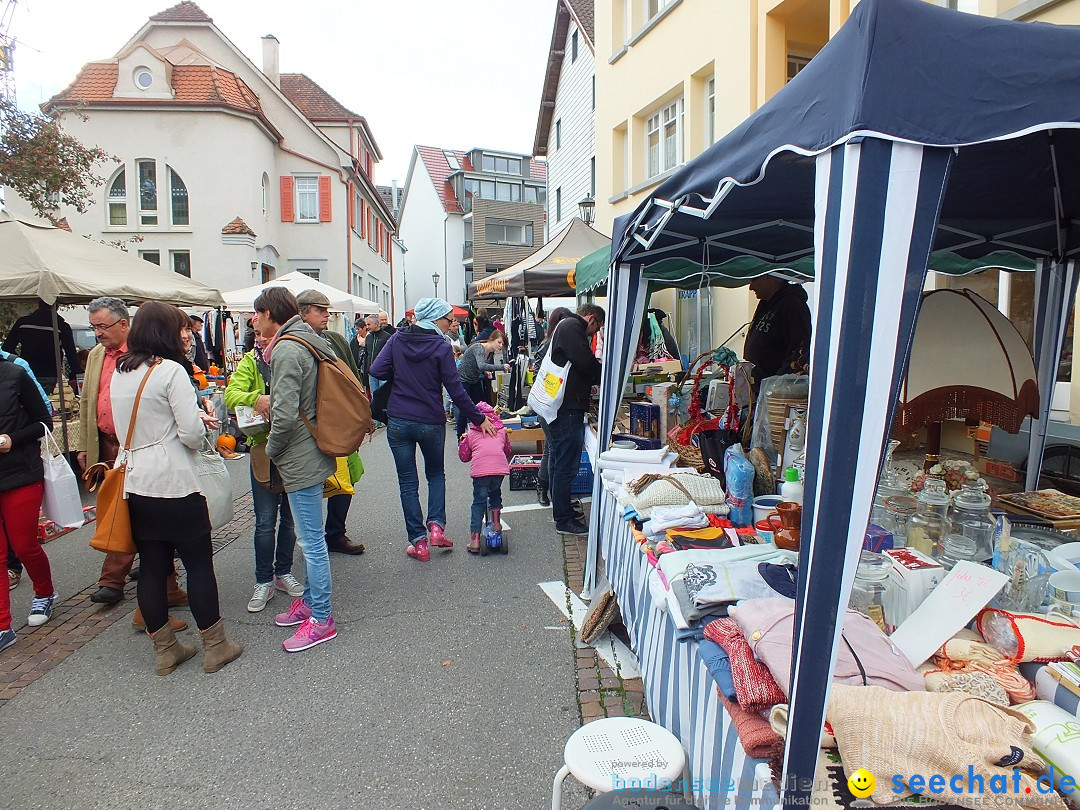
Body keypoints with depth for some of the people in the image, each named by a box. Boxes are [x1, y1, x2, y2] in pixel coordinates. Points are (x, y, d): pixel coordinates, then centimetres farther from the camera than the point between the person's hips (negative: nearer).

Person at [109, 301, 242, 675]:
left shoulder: (119, 374, 10)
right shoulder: (171, 371, -13)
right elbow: (192, 433, -18)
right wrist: (201, 424, 5)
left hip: (136, 485, 7)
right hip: (175, 484, -7)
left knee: (151, 567, 12)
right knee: (199, 564, 4)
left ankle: (164, 650, 23)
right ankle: (214, 647, 13)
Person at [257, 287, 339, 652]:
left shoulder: (286, 349, -17)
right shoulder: (311, 341, 11)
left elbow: (286, 414, -24)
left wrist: (271, 448, -8)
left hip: (300, 458, -10)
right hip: (314, 451, 10)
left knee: (311, 540, -1)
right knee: (311, 537, 20)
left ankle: (321, 619, 10)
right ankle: (310, 601, 34)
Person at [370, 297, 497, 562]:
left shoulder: (398, 339, 0)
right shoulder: (442, 347, -9)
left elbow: (377, 371, -6)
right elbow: (456, 390, -11)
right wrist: (479, 419, -3)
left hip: (398, 422, 2)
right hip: (431, 423, -2)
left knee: (408, 483, 9)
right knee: (436, 474, 21)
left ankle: (418, 541, 9)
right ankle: (436, 525, 6)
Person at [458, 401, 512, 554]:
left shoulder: (470, 433, 21)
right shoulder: (502, 430, 25)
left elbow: (464, 456, 25)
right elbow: (508, 451, 32)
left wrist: (461, 442, 41)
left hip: (480, 468, -2)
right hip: (500, 467, 2)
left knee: (478, 501, 6)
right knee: (495, 492, 31)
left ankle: (475, 539, -2)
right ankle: (496, 523, 32)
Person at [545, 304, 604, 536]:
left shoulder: (565, 326, 24)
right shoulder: (572, 327, -10)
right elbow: (586, 363, -18)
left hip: (555, 406, 11)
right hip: (567, 408, -11)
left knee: (559, 460, 19)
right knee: (567, 464, -6)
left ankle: (560, 509, 32)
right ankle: (564, 520, 1)